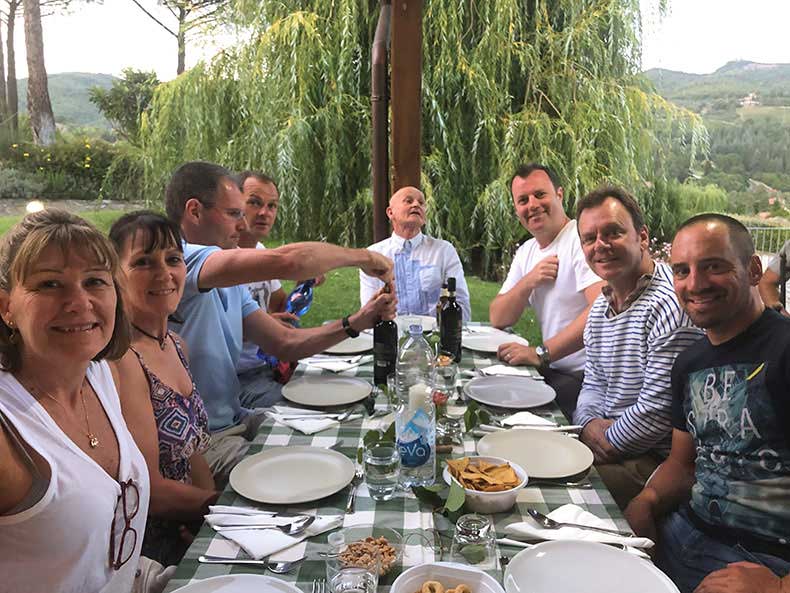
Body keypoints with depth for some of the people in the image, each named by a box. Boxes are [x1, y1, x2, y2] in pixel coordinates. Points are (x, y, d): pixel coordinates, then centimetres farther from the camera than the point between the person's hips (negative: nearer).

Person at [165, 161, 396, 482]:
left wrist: (356, 323, -3)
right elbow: (288, 261, -33)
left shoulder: (230, 284, 12)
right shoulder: (177, 258, -20)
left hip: (236, 420, 9)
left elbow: (285, 343, 10)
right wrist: (363, 256, -16)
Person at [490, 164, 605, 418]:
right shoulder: (526, 252, 14)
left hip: (588, 376, -7)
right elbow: (498, 320, 9)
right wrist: (528, 281, -8)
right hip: (553, 372, 7)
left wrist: (540, 354, -26)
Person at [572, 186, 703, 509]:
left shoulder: (670, 304, -21)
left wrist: (607, 444, -10)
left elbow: (659, 409, -23)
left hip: (657, 460, -8)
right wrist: (590, 424, -5)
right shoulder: (600, 307, 10)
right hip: (608, 440, 8)